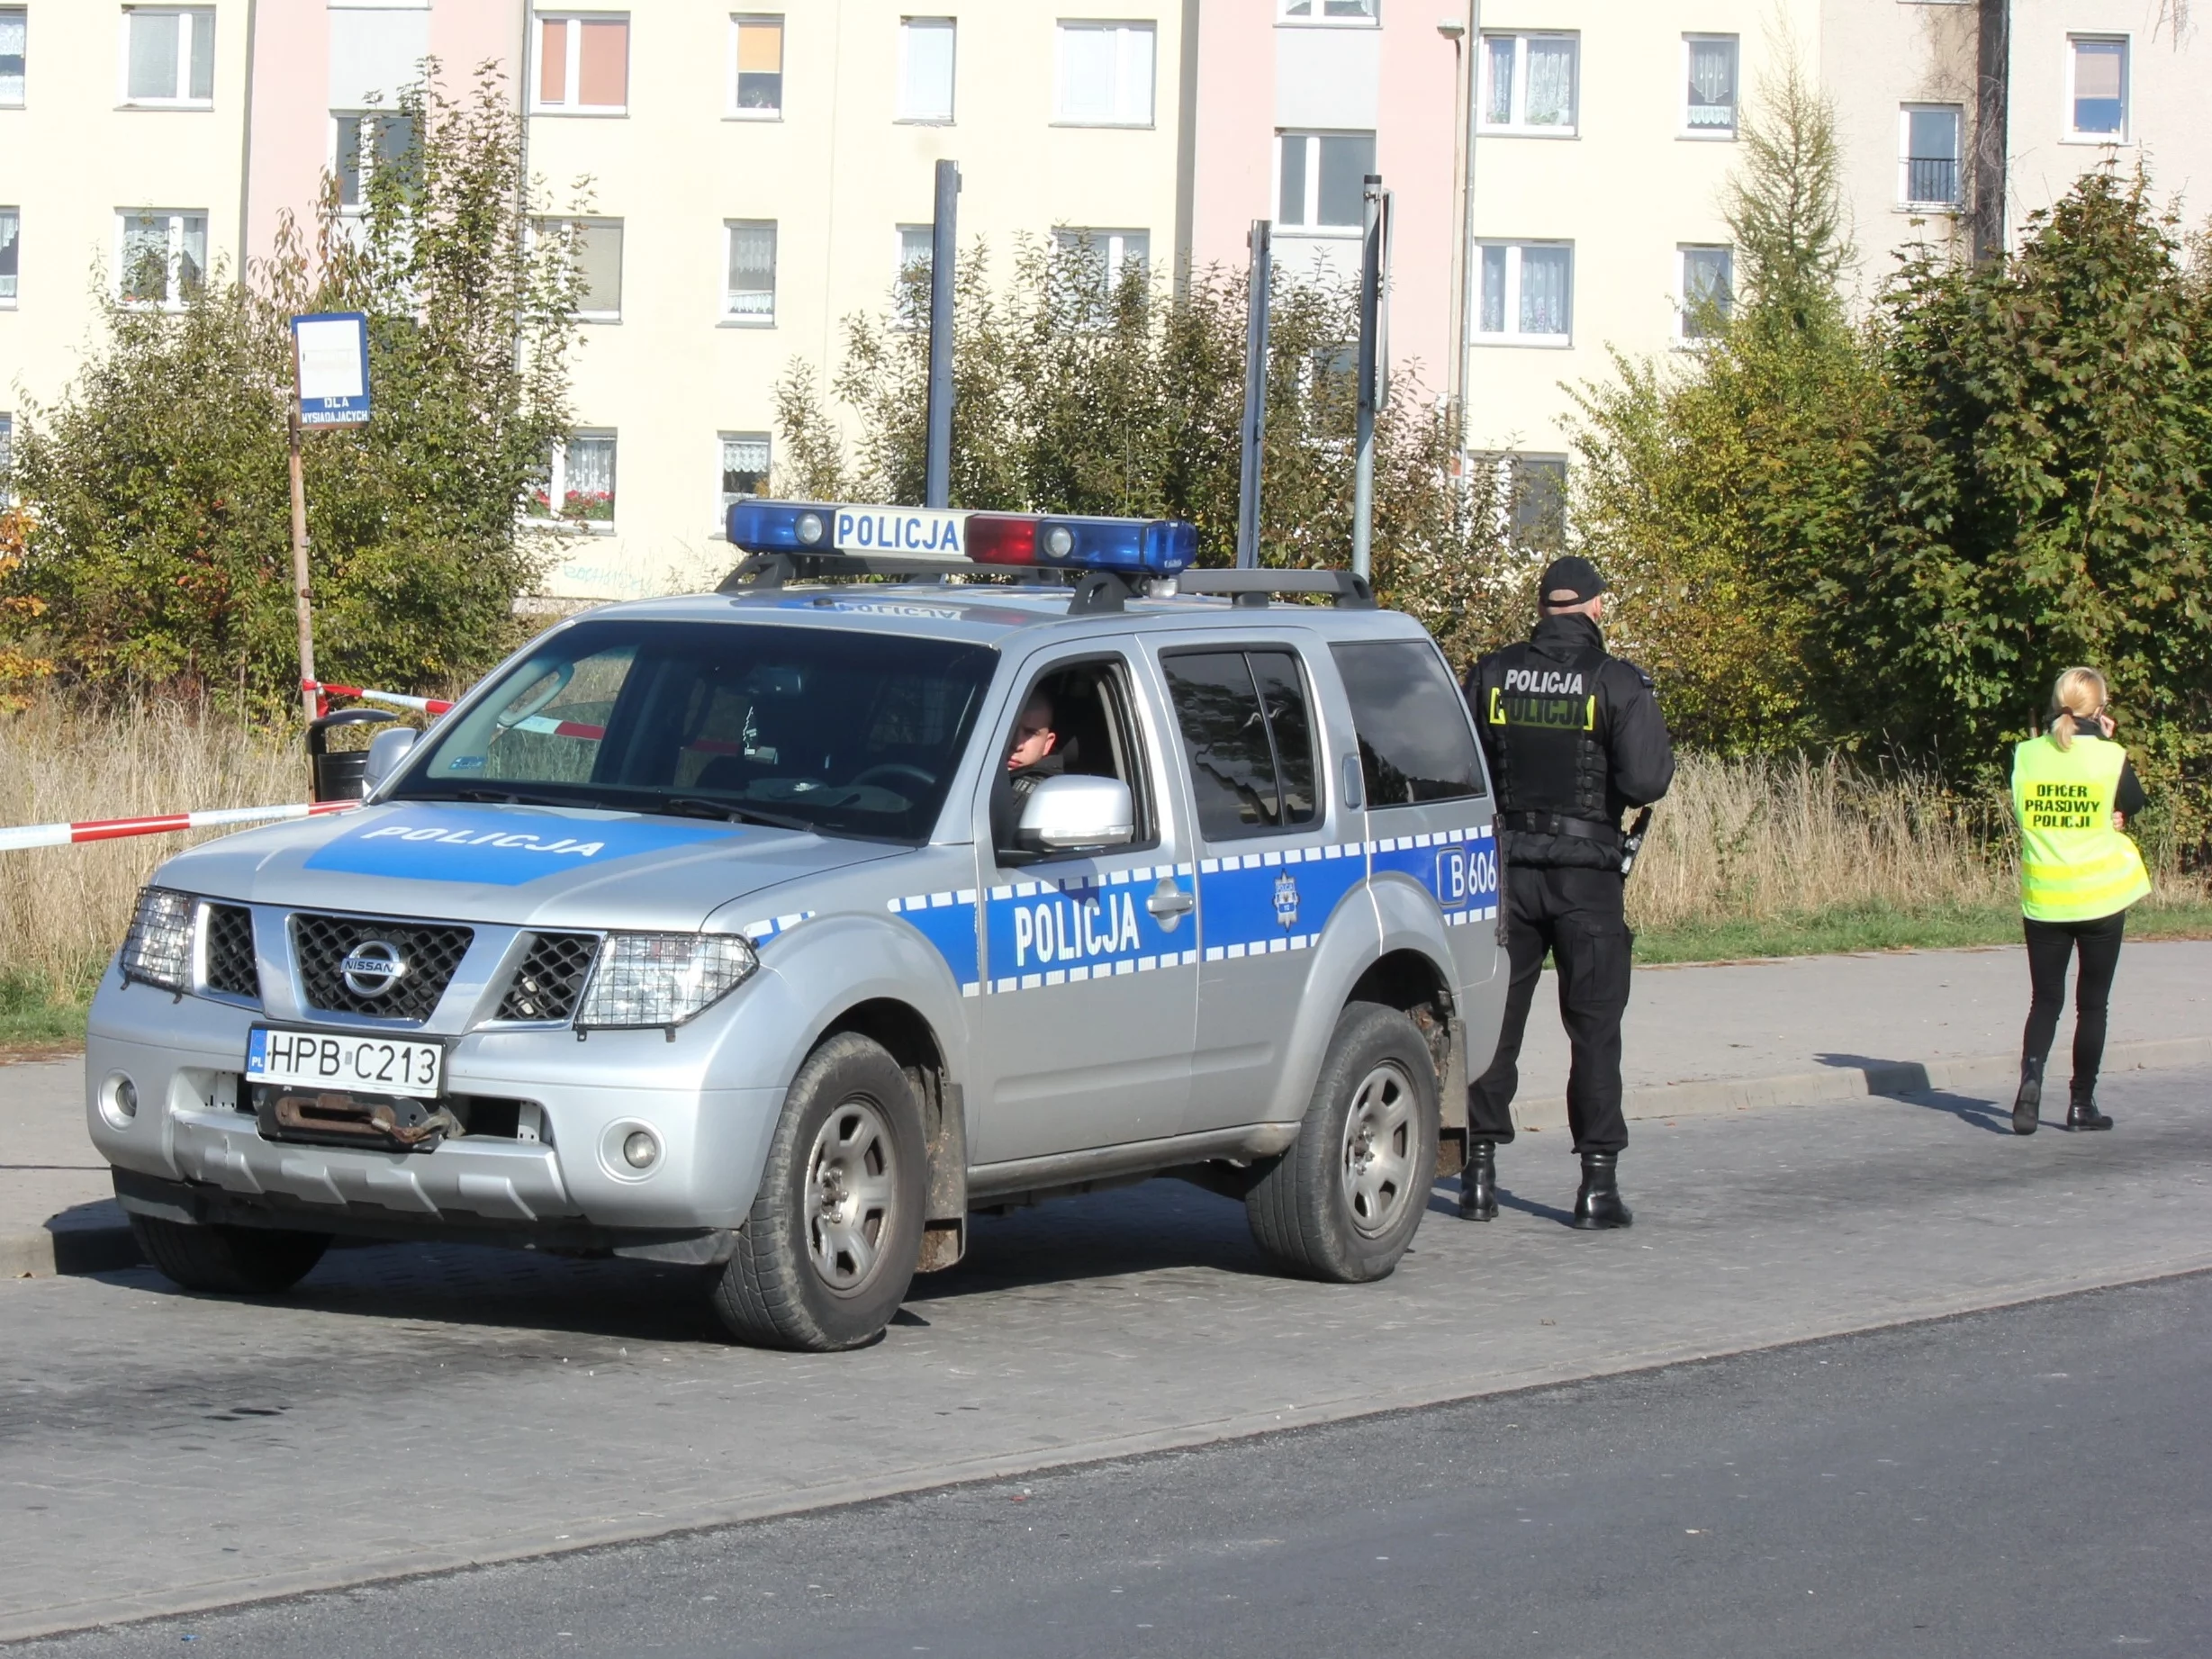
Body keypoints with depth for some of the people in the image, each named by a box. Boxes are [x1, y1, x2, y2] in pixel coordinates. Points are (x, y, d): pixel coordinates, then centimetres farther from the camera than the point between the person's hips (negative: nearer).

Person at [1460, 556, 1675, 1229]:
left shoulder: (1492, 675, 2)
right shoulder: (1616, 682, -8)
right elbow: (1645, 781, -16)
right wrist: (1657, 746, 5)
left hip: (1506, 865, 3)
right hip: (1586, 871, -3)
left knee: (1495, 1018, 10)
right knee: (1594, 1027, 3)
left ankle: (1480, 1172, 11)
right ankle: (1598, 1180, 0)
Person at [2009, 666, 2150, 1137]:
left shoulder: (2027, 755, -1)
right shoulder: (2111, 758, -10)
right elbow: (2133, 806, 7)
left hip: (2043, 899, 2)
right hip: (2100, 896, -2)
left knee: (2045, 1001, 10)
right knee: (2092, 1004, 10)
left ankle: (2031, 1076, -15)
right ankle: (2081, 1103, 12)